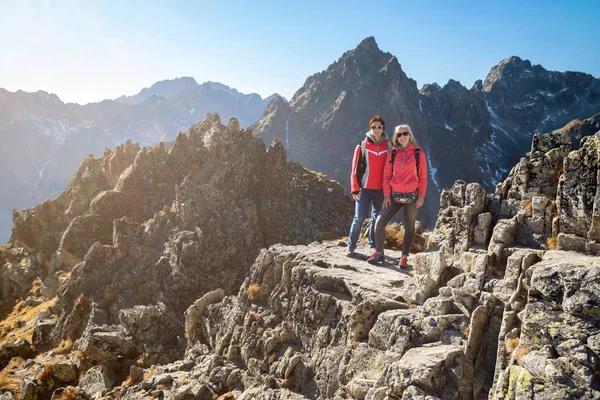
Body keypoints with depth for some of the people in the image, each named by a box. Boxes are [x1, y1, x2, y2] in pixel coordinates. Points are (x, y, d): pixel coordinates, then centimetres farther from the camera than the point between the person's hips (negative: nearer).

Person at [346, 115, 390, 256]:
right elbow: (355, 169, -1)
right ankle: (351, 246, 7)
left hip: (381, 190, 2)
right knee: (359, 218, -4)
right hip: (364, 189, -2)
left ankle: (374, 246, 20)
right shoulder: (362, 146, -1)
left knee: (377, 218, 8)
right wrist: (355, 190, -5)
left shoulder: (388, 147, 5)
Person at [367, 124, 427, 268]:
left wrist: (421, 196, -5)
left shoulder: (418, 153, 1)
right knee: (380, 222, -7)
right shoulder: (392, 153, 5)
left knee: (409, 227, 5)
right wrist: (386, 195, -2)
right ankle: (379, 253, 7)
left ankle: (404, 258, 15)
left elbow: (423, 176, 1)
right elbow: (386, 175, 5)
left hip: (411, 196, -1)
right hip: (394, 195, 2)